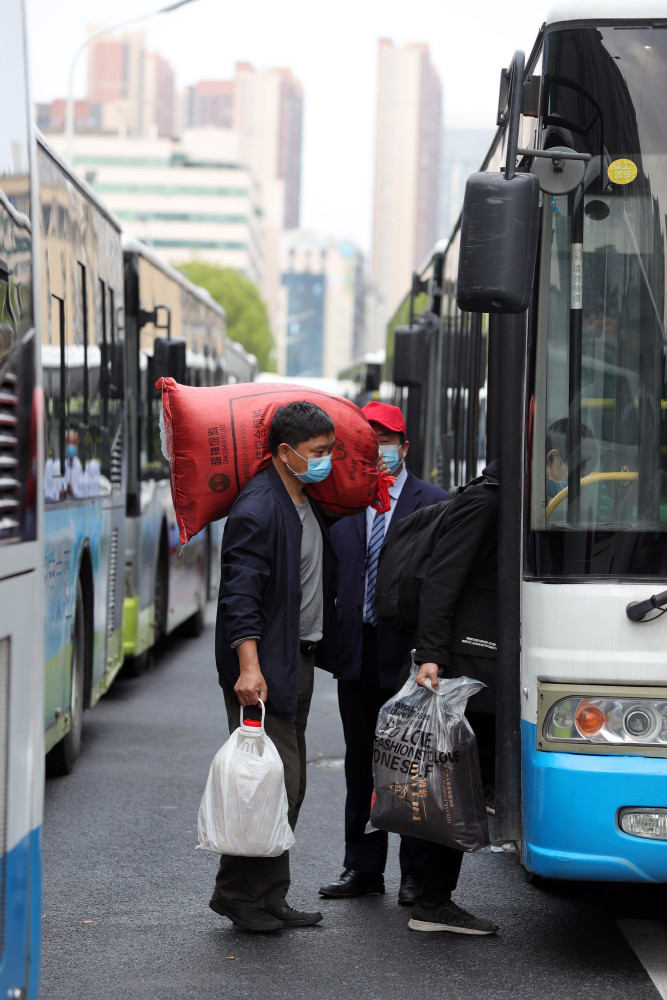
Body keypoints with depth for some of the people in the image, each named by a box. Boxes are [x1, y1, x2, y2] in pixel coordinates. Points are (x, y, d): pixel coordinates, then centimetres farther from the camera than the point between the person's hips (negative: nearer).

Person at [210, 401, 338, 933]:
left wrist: (321, 646, 21)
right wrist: (248, 665, -29)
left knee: (290, 787, 12)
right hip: (264, 667, -10)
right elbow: (241, 594, -22)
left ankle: (269, 899, 19)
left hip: (299, 661, 10)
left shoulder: (310, 505, 14)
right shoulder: (258, 509, -16)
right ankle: (240, 895, 1)